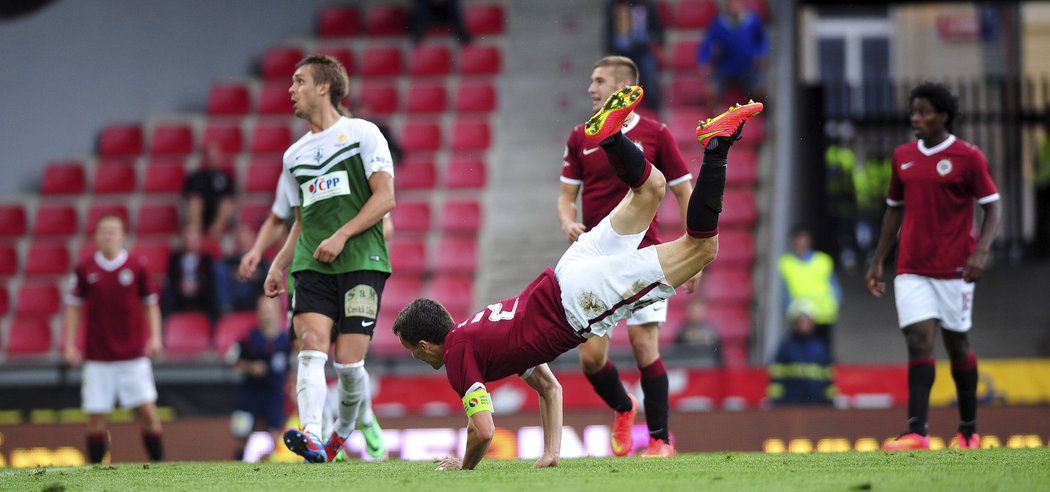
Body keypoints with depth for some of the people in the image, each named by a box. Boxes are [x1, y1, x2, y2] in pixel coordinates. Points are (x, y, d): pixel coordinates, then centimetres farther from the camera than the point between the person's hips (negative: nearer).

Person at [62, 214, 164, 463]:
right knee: (96, 419, 0)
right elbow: (74, 307, 9)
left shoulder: (137, 266, 0)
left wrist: (155, 337, -4)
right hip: (97, 357, 0)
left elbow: (150, 304, 8)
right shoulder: (85, 269, 1)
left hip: (133, 355, 0)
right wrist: (70, 345, 2)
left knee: (148, 413, -5)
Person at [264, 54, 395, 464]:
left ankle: (346, 427, 19)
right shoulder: (295, 155, 21)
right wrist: (278, 265, 14)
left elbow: (385, 198, -5)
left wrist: (341, 236, -15)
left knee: (348, 361, -8)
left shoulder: (362, 134, 3)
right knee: (312, 347, -18)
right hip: (312, 265, 4)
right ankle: (311, 437, -31)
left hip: (361, 261, -4)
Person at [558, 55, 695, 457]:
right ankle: (623, 410, 28)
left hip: (643, 256, -3)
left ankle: (660, 438, 3)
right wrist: (568, 224, -11)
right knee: (591, 356, -3)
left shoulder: (655, 134, -2)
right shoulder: (580, 139, 7)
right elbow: (566, 196, 12)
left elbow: (685, 194, 3)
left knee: (644, 345, -9)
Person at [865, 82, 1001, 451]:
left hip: (954, 269, -3)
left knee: (957, 345, 6)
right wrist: (877, 261, 15)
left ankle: (969, 431, 21)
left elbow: (992, 208, -4)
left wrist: (981, 251, -20)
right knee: (919, 341, -10)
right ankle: (917, 432, -18)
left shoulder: (968, 157, -5)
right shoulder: (903, 157, 9)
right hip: (911, 269, 3)